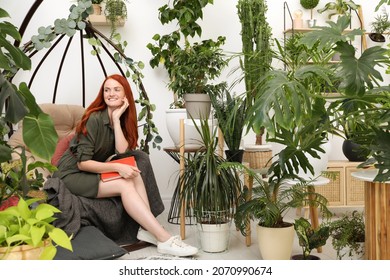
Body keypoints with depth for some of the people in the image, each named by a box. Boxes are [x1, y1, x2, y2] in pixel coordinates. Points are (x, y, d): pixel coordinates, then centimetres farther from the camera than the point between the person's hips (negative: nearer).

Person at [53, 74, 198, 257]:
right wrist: (117, 168, -29)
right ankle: (165, 240, -31)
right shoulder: (94, 119, -17)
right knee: (124, 185, -26)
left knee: (134, 175, -18)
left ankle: (146, 229, -25)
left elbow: (122, 152, -14)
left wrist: (116, 119, -18)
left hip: (92, 173, 7)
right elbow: (82, 163, -20)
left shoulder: (122, 120, 4)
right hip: (72, 174, -7)